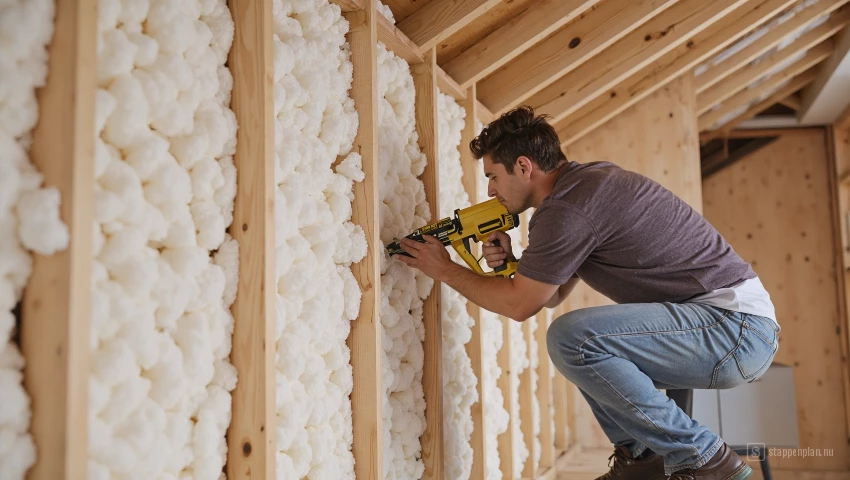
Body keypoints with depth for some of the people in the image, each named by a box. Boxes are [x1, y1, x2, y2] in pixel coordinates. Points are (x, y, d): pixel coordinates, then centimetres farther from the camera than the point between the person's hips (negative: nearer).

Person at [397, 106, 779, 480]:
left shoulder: (565, 208, -17)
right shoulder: (585, 181, 14)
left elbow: (520, 305, -8)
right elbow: (552, 295, 20)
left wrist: (445, 270, 3)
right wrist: (510, 263, 2)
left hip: (738, 325, -10)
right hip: (732, 323, 10)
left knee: (572, 338, -25)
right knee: (579, 338, 19)